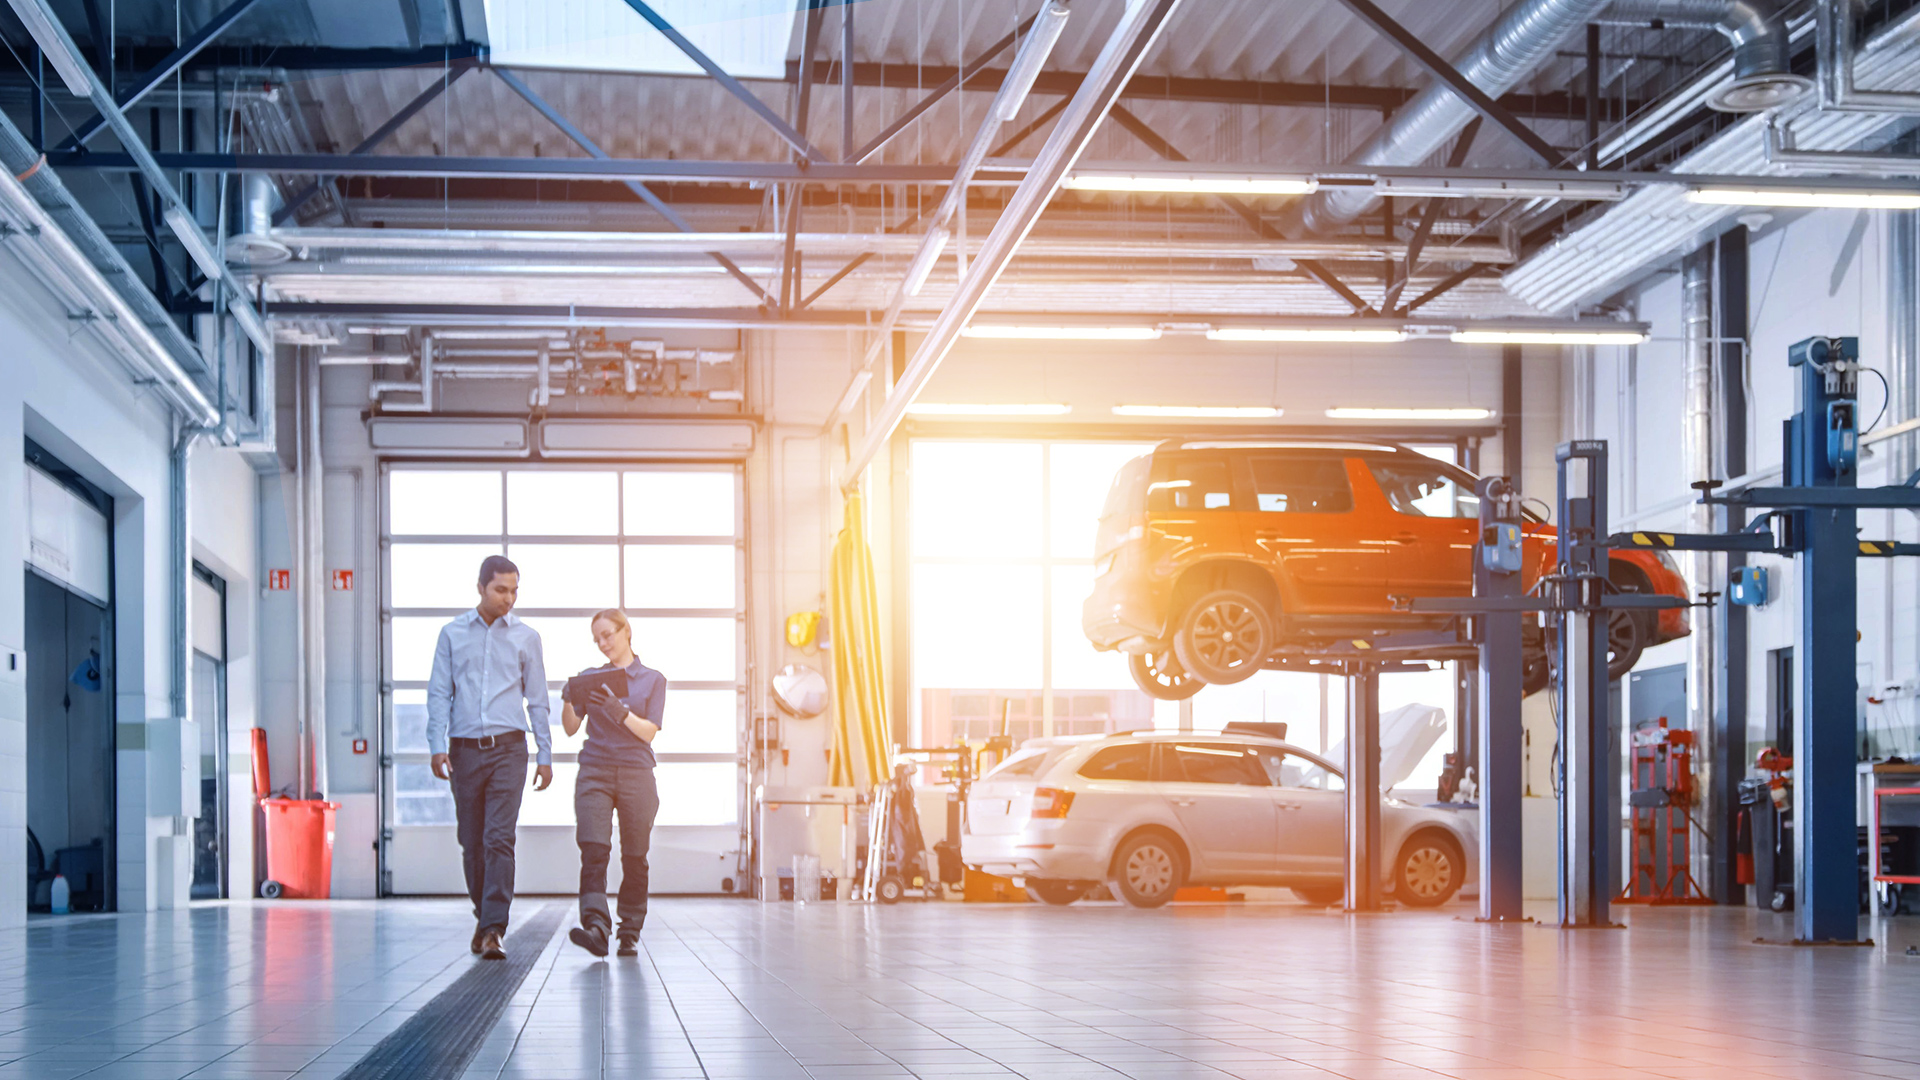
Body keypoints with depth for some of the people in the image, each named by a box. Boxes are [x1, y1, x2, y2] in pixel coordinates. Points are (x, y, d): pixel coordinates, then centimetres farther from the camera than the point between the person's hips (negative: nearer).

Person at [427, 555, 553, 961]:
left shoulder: (526, 637, 8)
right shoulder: (453, 634, 8)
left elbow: (537, 699, 10)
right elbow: (439, 694, 5)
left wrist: (546, 756, 7)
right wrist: (438, 746, -6)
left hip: (508, 748, -1)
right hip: (465, 749, 1)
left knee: (499, 839, -14)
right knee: (471, 842, 8)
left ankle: (494, 930, -18)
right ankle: (484, 916, 26)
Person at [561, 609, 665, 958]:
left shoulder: (652, 680, 9)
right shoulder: (590, 677, 13)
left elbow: (649, 731, -1)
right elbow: (571, 727, 7)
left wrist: (618, 711, -18)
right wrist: (569, 700, -13)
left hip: (636, 774, 0)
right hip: (595, 772, 0)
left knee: (634, 857, 0)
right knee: (594, 850, -16)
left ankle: (630, 933, 8)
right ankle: (596, 928, -29)